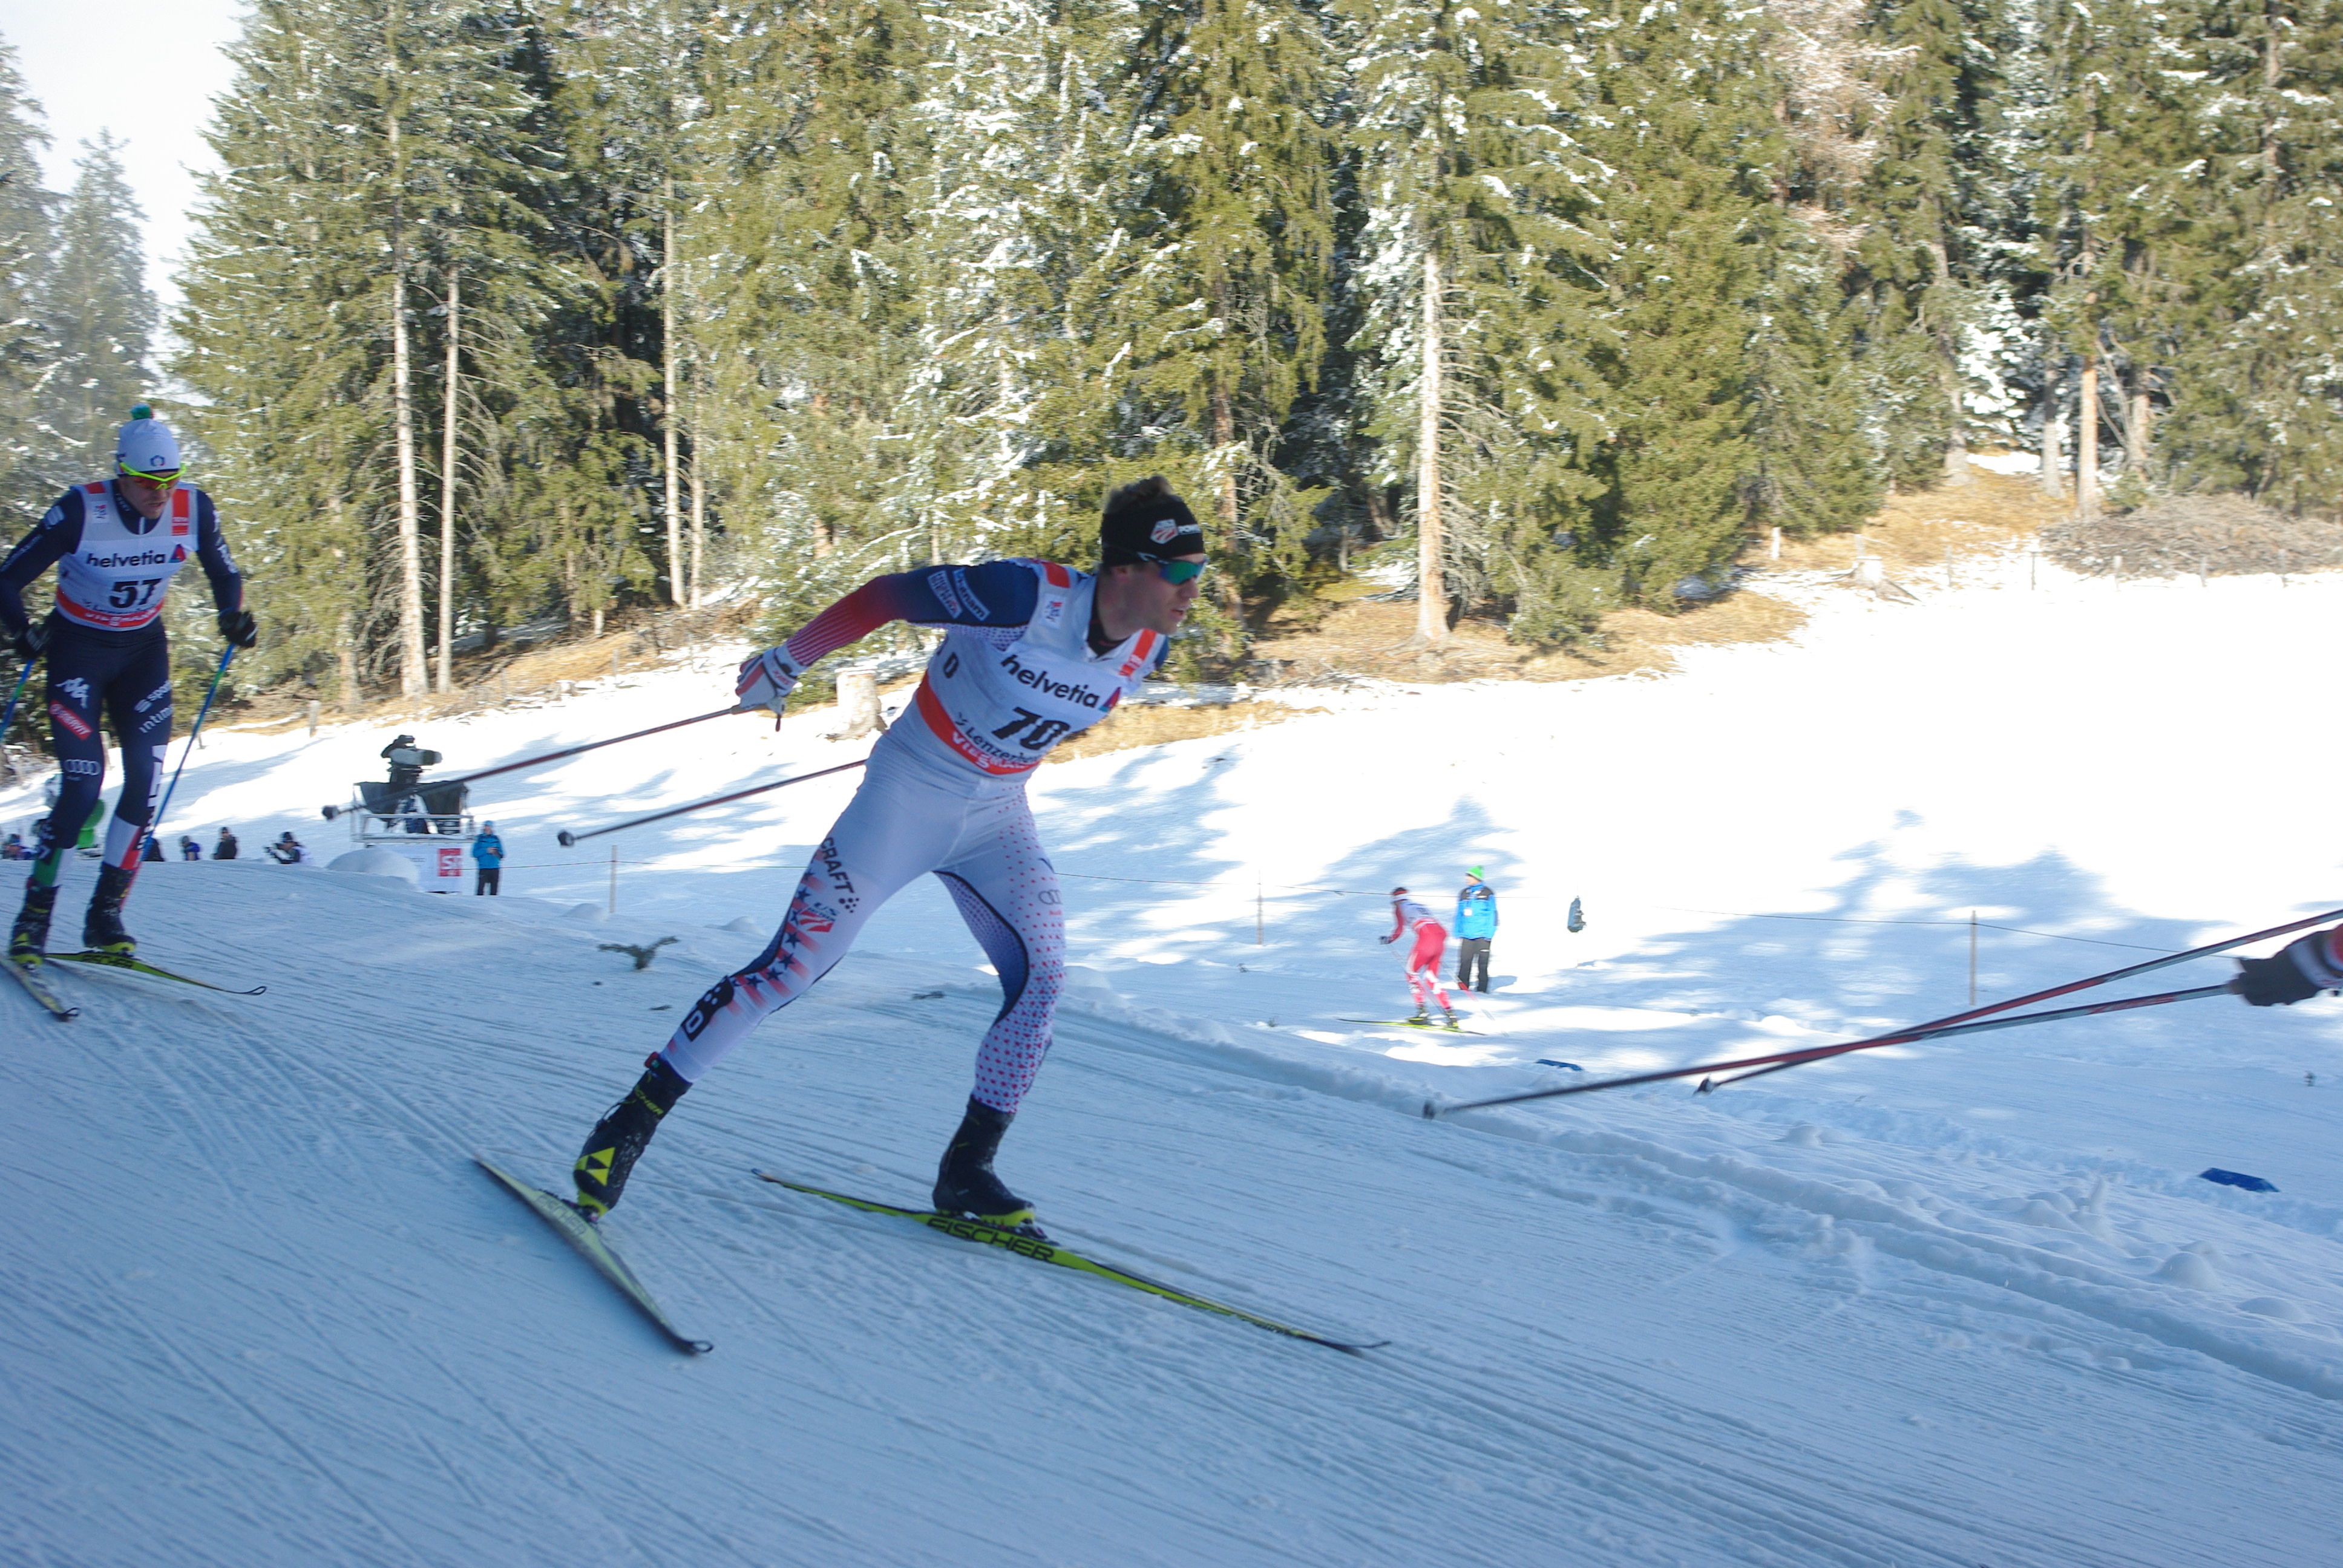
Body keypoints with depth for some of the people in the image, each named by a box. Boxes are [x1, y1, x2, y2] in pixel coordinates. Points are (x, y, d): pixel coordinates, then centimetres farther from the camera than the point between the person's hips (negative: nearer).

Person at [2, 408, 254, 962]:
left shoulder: (194, 510, -13)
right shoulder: (81, 511, -23)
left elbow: (225, 575, 4)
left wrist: (234, 616, -16)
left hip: (144, 650, 4)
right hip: (78, 649, -4)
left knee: (146, 782, -9)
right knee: (83, 785, -15)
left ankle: (105, 915, 5)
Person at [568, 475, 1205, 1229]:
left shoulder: (1148, 650, -8)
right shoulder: (1029, 598, -28)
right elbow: (889, 594, -16)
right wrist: (786, 663, -9)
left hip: (998, 816, 6)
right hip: (910, 792, -6)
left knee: (1042, 977, -10)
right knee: (794, 965, -7)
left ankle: (966, 1170, 4)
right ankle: (634, 1119, 4)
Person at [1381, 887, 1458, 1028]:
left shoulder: (1399, 907, 15)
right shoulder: (1420, 906, 34)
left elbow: (1400, 929, 5)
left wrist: (1388, 940, 21)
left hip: (1426, 937, -6)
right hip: (1441, 937, 6)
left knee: (1412, 973, 10)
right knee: (1432, 978, 16)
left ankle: (1422, 1012, -3)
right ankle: (1449, 1013, 3)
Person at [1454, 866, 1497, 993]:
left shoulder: (1487, 894, 0)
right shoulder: (1464, 894, 14)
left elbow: (1492, 914, -2)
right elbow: (1459, 915, 18)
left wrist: (1490, 933, -10)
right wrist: (1457, 934, 14)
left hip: (1482, 935, -4)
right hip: (1467, 934, 4)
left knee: (1483, 963, -3)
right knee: (1464, 962, -2)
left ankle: (1482, 989, 3)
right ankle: (1463, 987, 4)